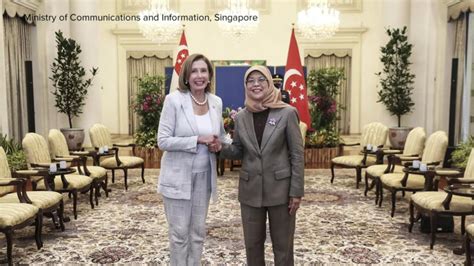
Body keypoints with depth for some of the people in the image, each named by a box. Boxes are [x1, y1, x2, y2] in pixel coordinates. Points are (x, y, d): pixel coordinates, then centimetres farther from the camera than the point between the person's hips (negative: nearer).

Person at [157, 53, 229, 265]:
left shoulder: (216, 102, 2)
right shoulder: (174, 99, -12)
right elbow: (163, 141, -15)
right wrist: (198, 140, -23)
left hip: (204, 175, 5)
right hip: (178, 176, -4)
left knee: (198, 231, 15)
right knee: (179, 232, 5)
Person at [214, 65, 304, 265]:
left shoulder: (287, 113, -8)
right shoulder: (241, 117, 2)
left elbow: (297, 154, -7)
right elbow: (239, 151, 10)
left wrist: (296, 191, -10)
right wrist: (222, 147, -12)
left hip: (280, 188, -3)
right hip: (250, 189, 3)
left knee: (282, 245, 10)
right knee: (252, 243, 15)